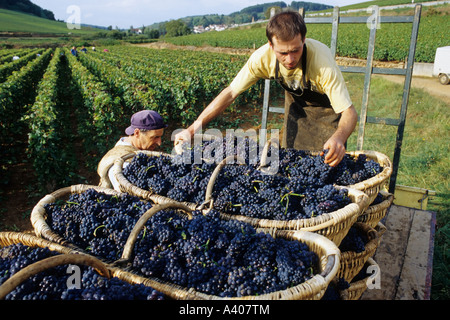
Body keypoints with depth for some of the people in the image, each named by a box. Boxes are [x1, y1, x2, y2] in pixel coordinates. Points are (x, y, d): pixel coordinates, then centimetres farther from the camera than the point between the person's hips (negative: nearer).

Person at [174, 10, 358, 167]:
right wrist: (192, 130, -29)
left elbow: (349, 112, -38)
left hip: (327, 105, -2)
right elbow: (231, 92, -23)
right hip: (296, 101, 3)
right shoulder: (263, 58, -31)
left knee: (329, 162, -6)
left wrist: (339, 138, -62)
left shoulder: (321, 60, -39)